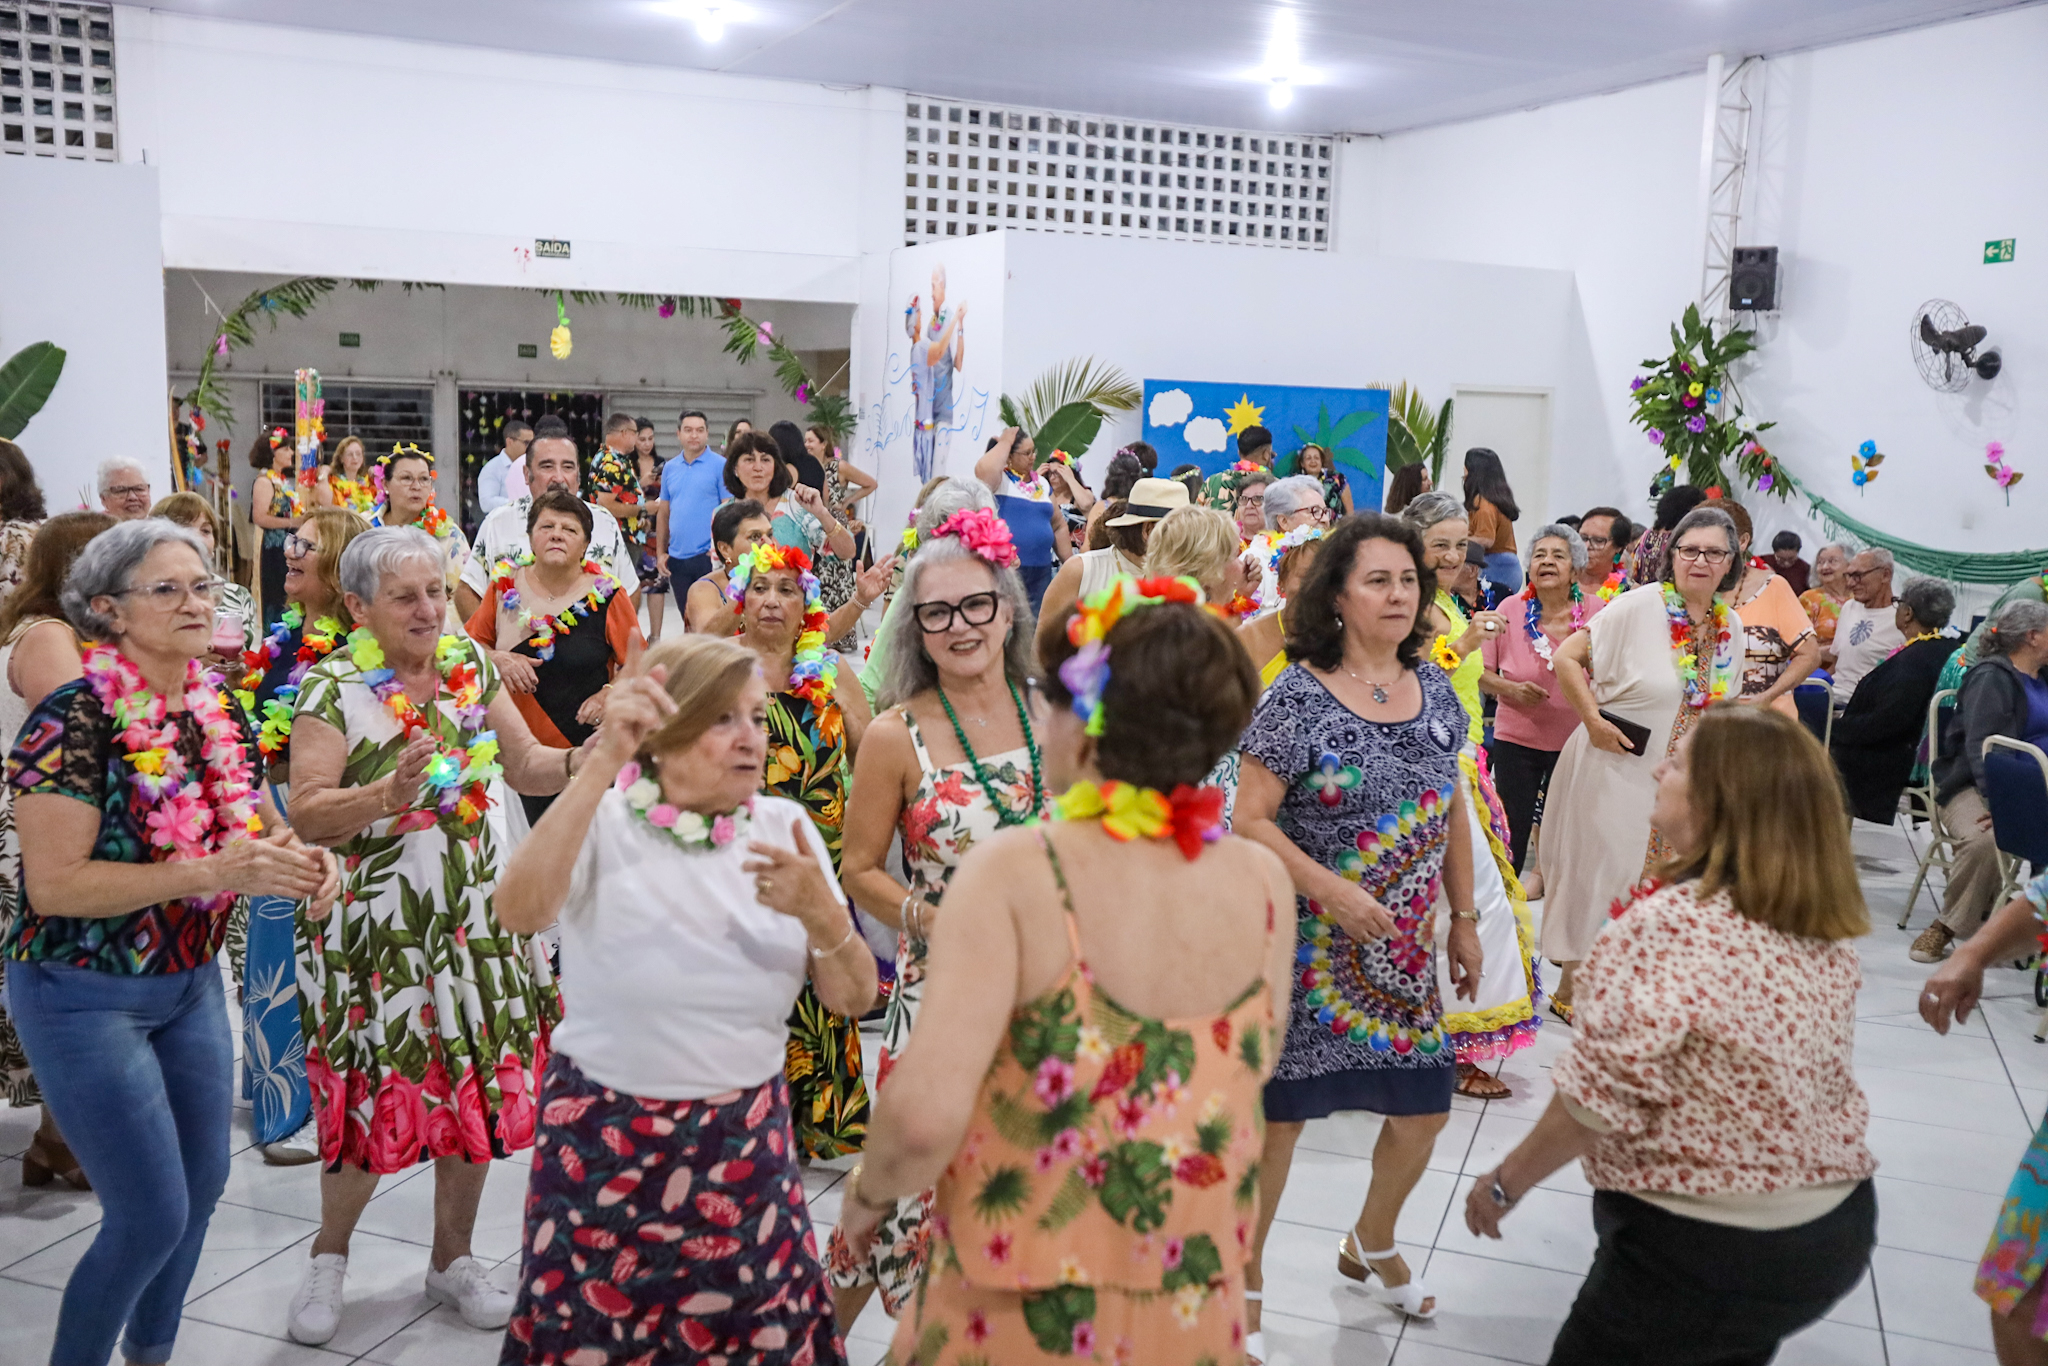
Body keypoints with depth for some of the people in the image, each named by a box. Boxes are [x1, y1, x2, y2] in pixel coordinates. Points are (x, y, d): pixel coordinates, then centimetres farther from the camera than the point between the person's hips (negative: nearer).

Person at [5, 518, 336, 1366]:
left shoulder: (221, 712, 0)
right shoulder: (74, 719, -20)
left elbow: (261, 828, 11)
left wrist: (300, 861, -12)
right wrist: (212, 872, -29)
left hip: (191, 981, 7)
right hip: (85, 996, -7)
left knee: (202, 1188, 16)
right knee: (152, 1216, -3)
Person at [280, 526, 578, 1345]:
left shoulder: (472, 664, 5)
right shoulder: (333, 688, -9)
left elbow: (525, 766, 10)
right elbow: (307, 814, -14)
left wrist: (587, 760, -8)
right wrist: (387, 795, -29)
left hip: (479, 917, 5)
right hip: (378, 927, -4)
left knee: (479, 1085, 9)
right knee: (378, 1093, 0)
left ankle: (452, 1259, 28)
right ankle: (328, 1257, 27)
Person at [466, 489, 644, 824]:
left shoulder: (605, 595, -7)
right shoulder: (506, 586, 0)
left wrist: (610, 693, -19)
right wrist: (499, 661, -10)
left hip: (590, 749, -2)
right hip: (524, 748, 3)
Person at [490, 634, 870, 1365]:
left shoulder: (783, 827, 0)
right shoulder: (603, 823, -9)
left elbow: (853, 998, -4)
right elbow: (519, 911, -31)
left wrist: (822, 913, -24)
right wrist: (602, 762, -37)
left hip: (746, 1146, 3)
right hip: (604, 1144, -2)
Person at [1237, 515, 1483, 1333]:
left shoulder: (1433, 688, 4)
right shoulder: (1300, 696, -13)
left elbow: (1451, 809, 13)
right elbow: (1249, 819, -15)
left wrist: (1464, 919, 12)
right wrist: (1333, 892, -22)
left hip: (1407, 950, 6)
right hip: (1310, 946, -6)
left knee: (1425, 1105, 14)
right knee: (1280, 1109, 3)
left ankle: (1371, 1247, 42)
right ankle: (1244, 1277, 25)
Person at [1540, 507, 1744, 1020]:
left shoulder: (1730, 626, 3)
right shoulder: (1638, 607, -16)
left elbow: (1718, 705, 16)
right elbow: (1568, 656, -15)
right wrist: (1593, 720, -19)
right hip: (1616, 770, -6)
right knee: (1599, 870, 5)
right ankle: (1570, 988, 20)